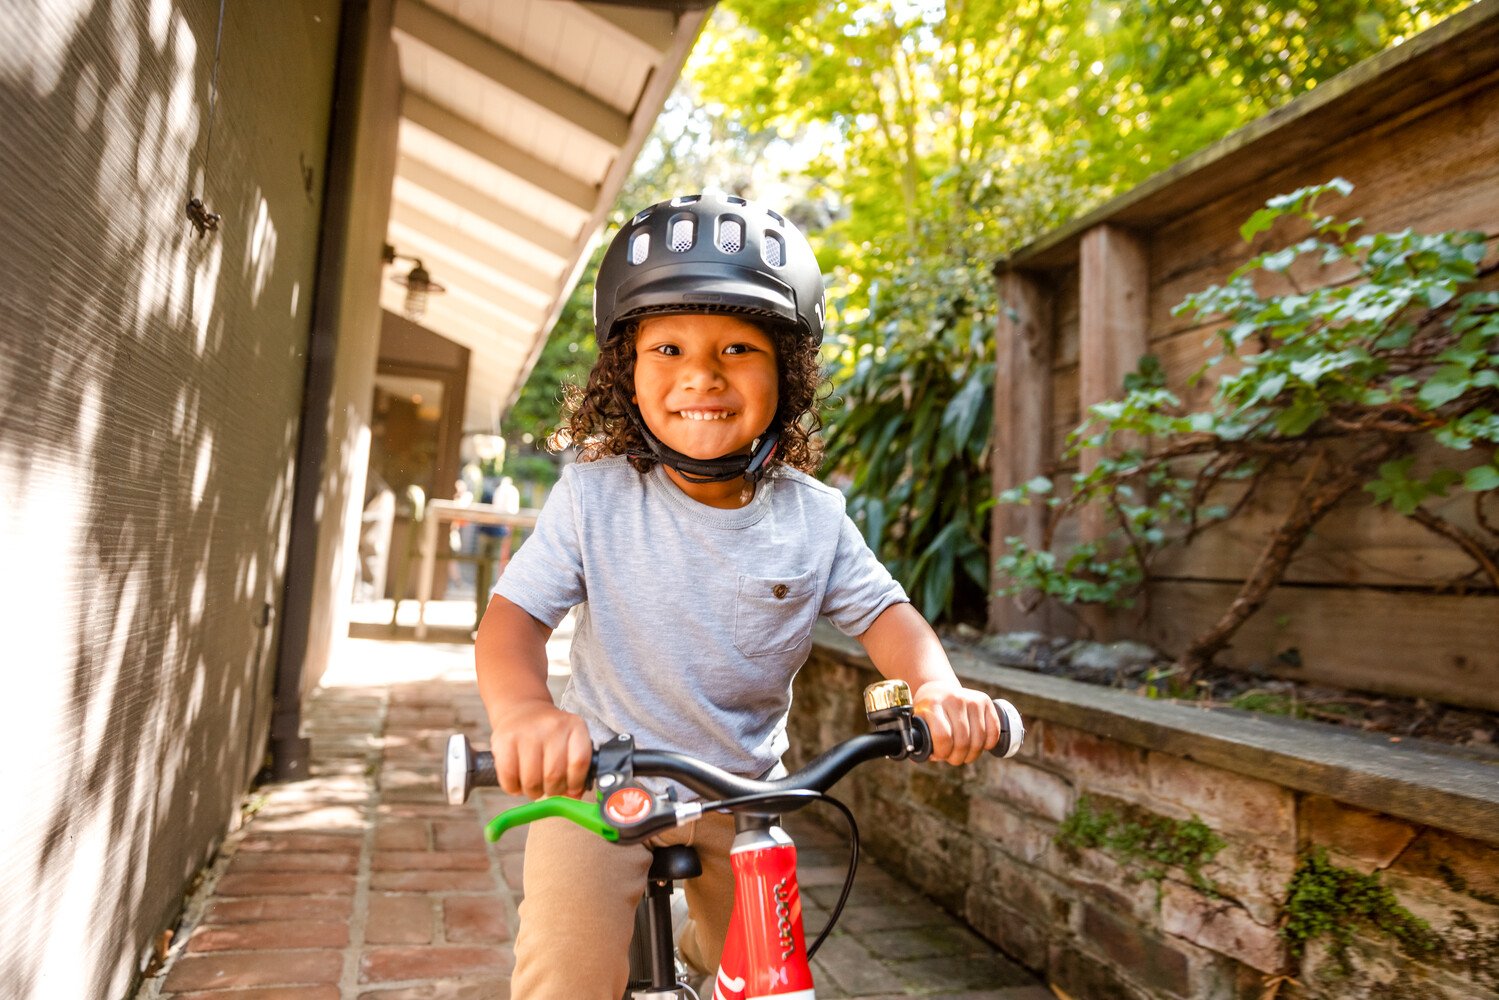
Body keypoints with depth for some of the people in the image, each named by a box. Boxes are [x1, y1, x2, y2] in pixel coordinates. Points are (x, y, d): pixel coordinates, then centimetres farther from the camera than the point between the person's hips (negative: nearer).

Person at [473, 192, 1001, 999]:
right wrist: (522, 708, -42)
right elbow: (517, 610, -20)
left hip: (744, 789, 3)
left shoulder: (813, 516, -12)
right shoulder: (593, 496, -17)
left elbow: (881, 612, -6)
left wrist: (935, 685, -27)